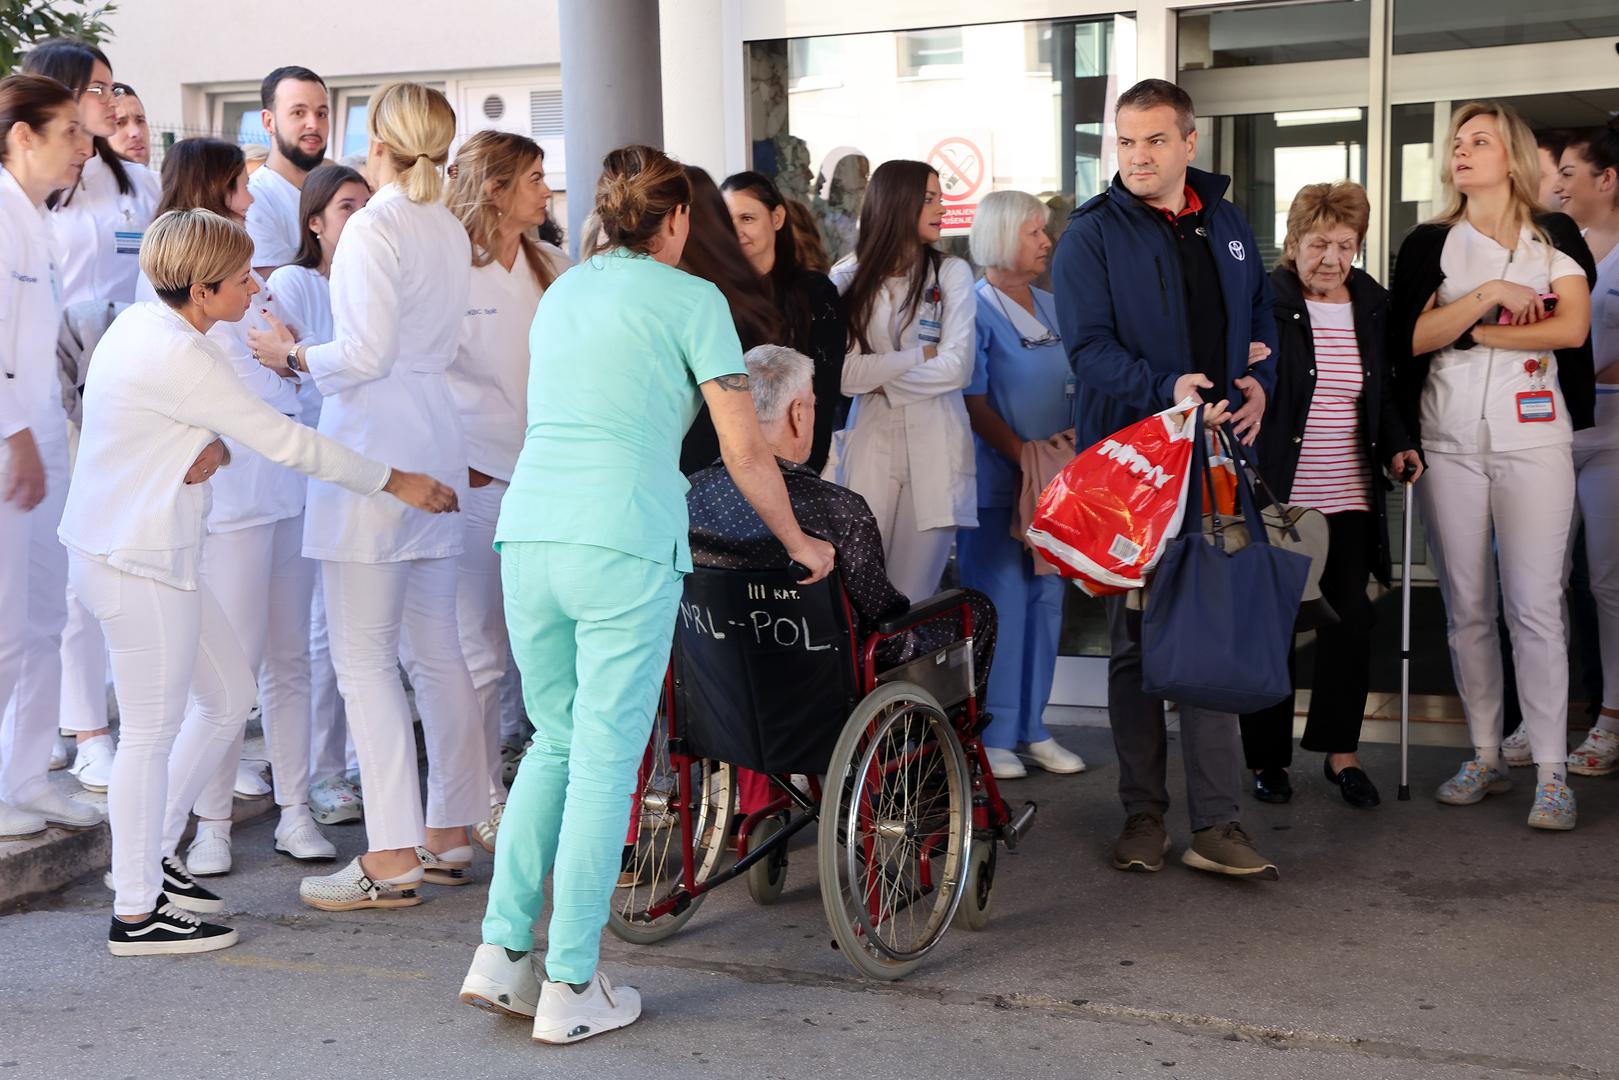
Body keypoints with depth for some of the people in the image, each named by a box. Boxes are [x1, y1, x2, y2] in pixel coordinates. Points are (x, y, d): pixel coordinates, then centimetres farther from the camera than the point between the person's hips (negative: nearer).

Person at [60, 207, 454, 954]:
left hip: (148, 549, 10)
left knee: (228, 697, 15)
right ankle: (136, 913, 10)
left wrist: (210, 451, -6)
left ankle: (145, 855, 26)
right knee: (152, 730, -1)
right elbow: (284, 441, -20)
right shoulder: (177, 355, -22)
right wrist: (394, 482, -12)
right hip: (137, 561, -10)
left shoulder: (144, 325, 9)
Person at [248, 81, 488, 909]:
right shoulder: (450, 229, 13)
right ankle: (449, 833, 19)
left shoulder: (374, 227, -11)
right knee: (435, 650, 12)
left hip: (374, 453, -9)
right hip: (435, 449, 9)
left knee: (364, 658, -5)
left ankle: (393, 858, -5)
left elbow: (368, 354, -16)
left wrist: (295, 356, 1)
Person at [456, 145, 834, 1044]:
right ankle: (570, 988, 4)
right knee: (606, 759, 0)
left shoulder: (560, 292, 21)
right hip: (624, 544, -6)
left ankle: (500, 951, 13)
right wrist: (798, 541, 16)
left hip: (527, 532, 6)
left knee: (554, 741, 18)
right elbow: (744, 450, 1)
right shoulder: (691, 299, 3)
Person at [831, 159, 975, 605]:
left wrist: (880, 376, -3)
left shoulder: (951, 273, 3)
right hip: (870, 446, 1)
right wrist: (921, 355, -7)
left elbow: (957, 368, -6)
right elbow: (844, 374, -6)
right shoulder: (848, 278, 5)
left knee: (911, 600, 1)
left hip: (935, 450, 0)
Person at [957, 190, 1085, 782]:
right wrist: (1024, 455, -19)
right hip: (996, 481, -7)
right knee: (998, 602, -5)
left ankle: (1032, 727, 17)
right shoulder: (974, 310, -7)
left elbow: (1075, 387, 18)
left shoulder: (1052, 307, 14)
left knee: (1046, 598, 9)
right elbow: (972, 401, -12)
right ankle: (992, 734, 3)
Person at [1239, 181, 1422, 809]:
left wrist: (1396, 446, 5)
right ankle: (1267, 758, 16)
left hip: (1348, 495, 4)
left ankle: (1342, 753, 17)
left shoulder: (1373, 306, 9)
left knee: (1349, 621, 4)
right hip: (1275, 493, -4)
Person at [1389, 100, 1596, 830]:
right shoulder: (1430, 244, 11)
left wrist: (1473, 332, -5)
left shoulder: (1554, 236, 8)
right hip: (1448, 441, 2)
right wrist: (1486, 295, -11)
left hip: (1532, 438, -2)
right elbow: (1411, 337, -2)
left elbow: (1572, 327, -6)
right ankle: (1485, 757, 14)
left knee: (1534, 605, -7)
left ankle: (1551, 772, -5)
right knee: (1465, 606, 4)